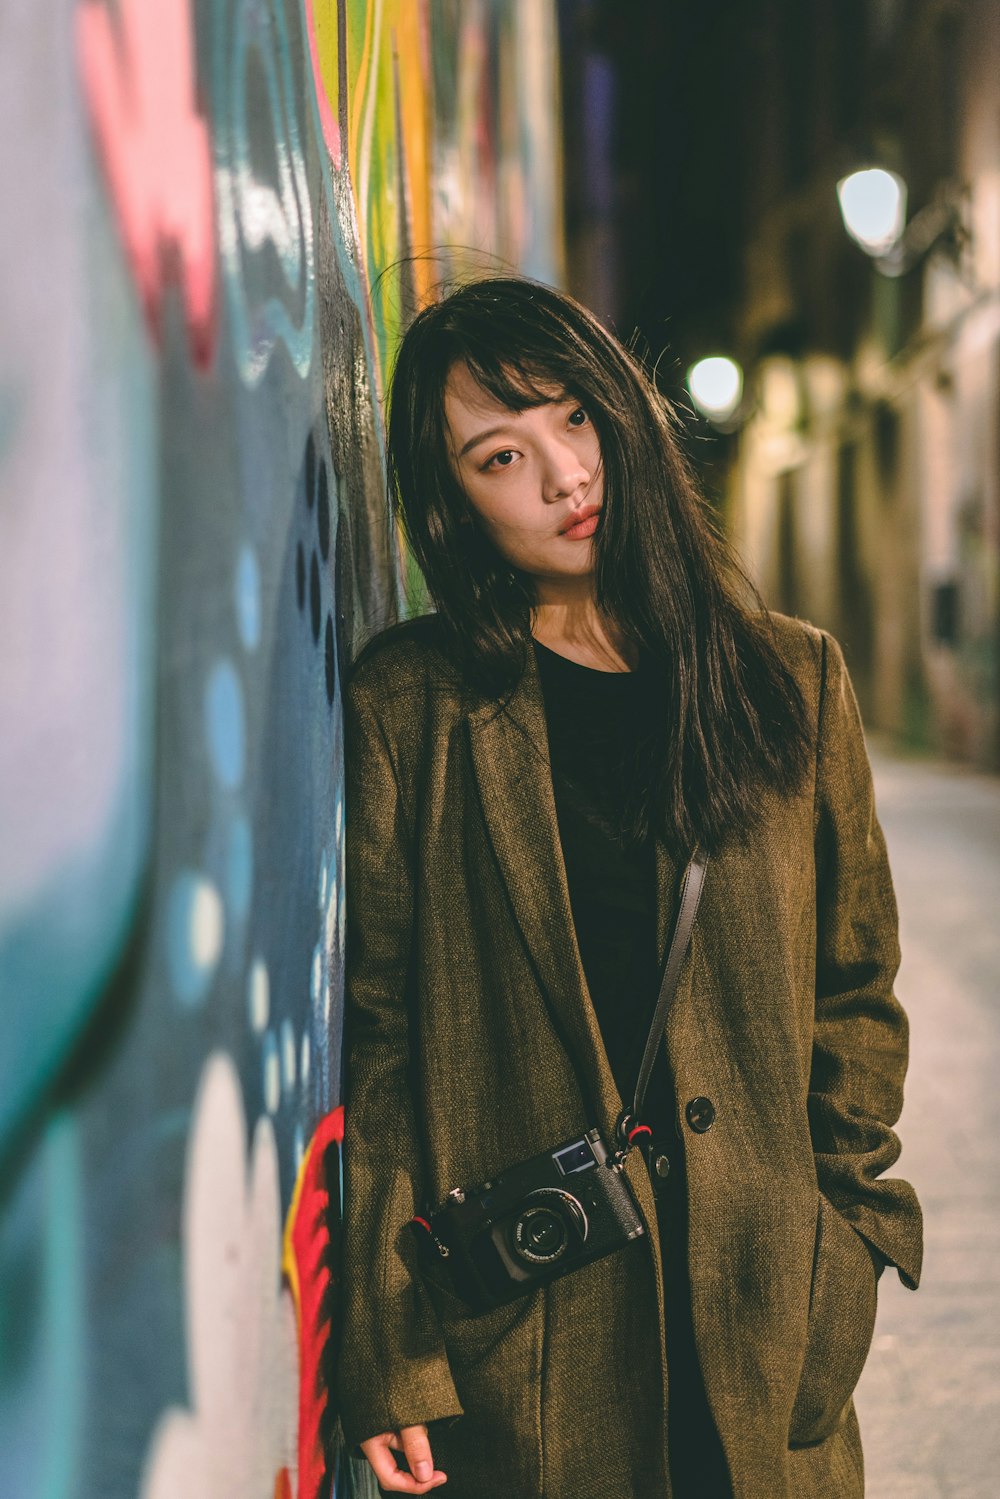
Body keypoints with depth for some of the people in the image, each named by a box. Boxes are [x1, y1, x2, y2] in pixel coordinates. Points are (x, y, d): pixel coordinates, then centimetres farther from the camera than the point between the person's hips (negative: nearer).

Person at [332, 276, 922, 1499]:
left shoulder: (793, 679, 4)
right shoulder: (406, 706, -3)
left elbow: (855, 988, 8)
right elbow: (373, 1036, -5)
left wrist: (843, 1241, -1)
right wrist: (386, 1353, -9)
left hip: (760, 1313, 2)